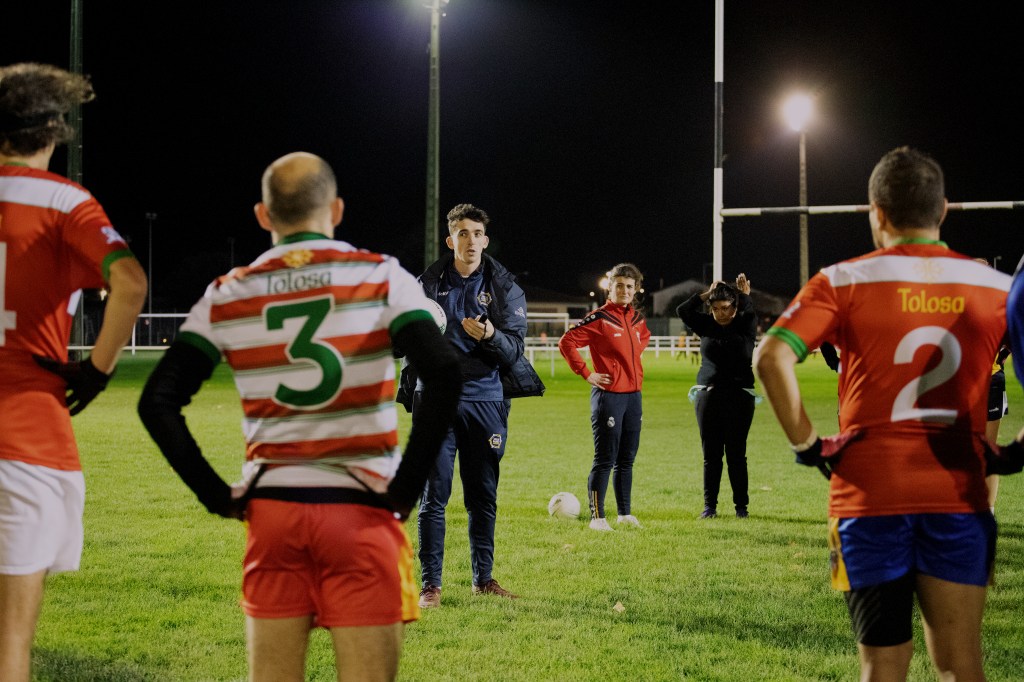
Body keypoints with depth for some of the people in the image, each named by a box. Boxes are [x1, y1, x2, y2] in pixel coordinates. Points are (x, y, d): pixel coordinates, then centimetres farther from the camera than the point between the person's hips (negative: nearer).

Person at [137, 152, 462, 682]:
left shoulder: (227, 296, 5)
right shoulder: (381, 276, -2)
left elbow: (157, 403, 0)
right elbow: (443, 374, -14)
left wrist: (218, 497, 4)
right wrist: (405, 489, -8)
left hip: (270, 513, 3)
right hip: (361, 513, -2)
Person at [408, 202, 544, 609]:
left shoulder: (504, 287, 3)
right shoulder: (428, 283, 4)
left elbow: (516, 347, -5)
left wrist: (490, 336, -24)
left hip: (486, 399, 1)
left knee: (483, 495, 8)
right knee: (434, 494, -4)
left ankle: (483, 578, 20)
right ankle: (430, 584, 0)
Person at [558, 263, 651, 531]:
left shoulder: (638, 319, 10)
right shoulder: (599, 318, -10)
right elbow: (566, 342, -14)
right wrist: (586, 374, -13)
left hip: (634, 395, 7)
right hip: (608, 395, -7)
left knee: (627, 459, 12)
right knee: (605, 460, -5)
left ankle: (625, 513, 21)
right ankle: (597, 517, -1)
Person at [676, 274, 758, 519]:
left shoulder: (745, 325, 2)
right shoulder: (707, 325, 7)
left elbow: (750, 313, -20)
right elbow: (683, 311, -5)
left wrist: (744, 296, -9)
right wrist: (706, 294, -6)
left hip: (739, 397, -2)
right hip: (708, 395, 2)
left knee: (736, 453, 1)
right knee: (710, 454, 4)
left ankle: (741, 505, 9)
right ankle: (710, 505, 9)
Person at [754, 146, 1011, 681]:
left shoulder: (845, 282, -2)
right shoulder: (994, 286, 5)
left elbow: (771, 358, -14)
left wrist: (806, 443, -6)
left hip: (870, 494, -1)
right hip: (960, 495, 2)